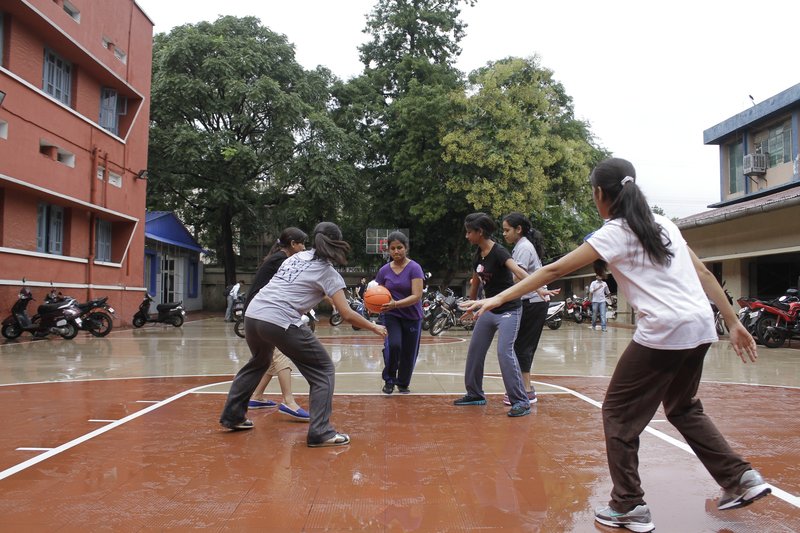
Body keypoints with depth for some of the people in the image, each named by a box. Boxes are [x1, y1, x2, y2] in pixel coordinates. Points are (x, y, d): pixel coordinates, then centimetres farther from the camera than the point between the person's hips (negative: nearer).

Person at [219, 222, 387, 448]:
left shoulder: (297, 257, 19)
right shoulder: (327, 272, 2)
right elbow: (347, 314, -2)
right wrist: (374, 327, 12)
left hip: (252, 313, 7)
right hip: (280, 322, -7)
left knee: (259, 361, 34)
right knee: (323, 370, 7)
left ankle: (232, 416, 41)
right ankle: (320, 432, 1)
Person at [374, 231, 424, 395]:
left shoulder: (414, 268, -13)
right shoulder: (384, 270, -2)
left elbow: (417, 296, -21)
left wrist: (395, 304, -35)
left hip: (412, 318, -1)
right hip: (391, 316, 1)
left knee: (408, 353, 6)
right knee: (393, 345, -22)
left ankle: (403, 384, 31)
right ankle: (389, 379, 1)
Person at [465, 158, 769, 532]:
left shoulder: (614, 234, -5)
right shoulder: (664, 224, 15)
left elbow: (553, 270, -10)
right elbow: (703, 272, 14)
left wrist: (498, 298, -9)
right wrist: (734, 322, 18)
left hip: (664, 331, -8)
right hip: (700, 327, 8)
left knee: (618, 412, 7)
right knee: (683, 408, 28)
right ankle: (741, 480, 27)